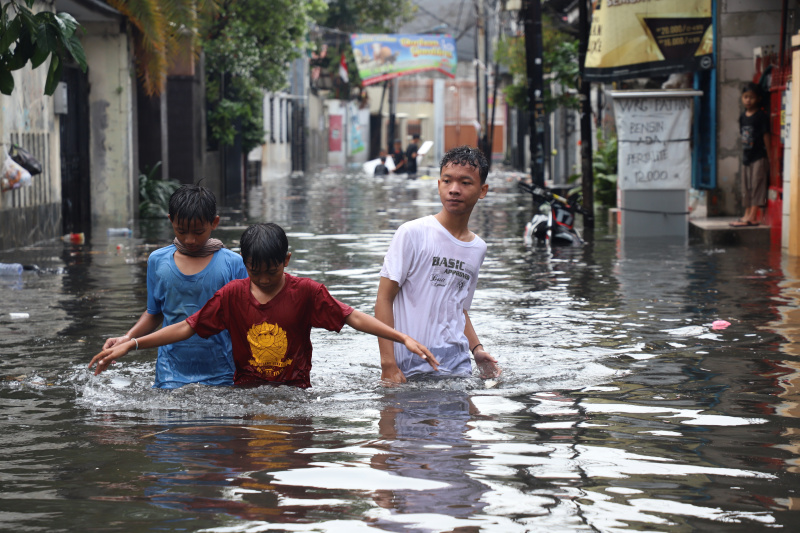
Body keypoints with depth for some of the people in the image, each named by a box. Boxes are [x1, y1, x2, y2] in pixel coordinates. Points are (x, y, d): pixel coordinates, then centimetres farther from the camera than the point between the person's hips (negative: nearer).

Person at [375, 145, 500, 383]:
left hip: (458, 365, 5)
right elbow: (384, 299, -9)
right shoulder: (413, 233, -6)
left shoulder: (478, 248, 13)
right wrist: (388, 365, -16)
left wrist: (477, 349, 8)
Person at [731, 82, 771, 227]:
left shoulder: (761, 116, -9)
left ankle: (753, 217, -11)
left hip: (759, 157, -7)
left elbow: (766, 137, -9)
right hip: (746, 156, 7)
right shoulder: (742, 116, 10)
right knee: (746, 187, 11)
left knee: (756, 185, -8)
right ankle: (747, 214, 18)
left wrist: (769, 158, -9)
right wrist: (743, 153, 13)